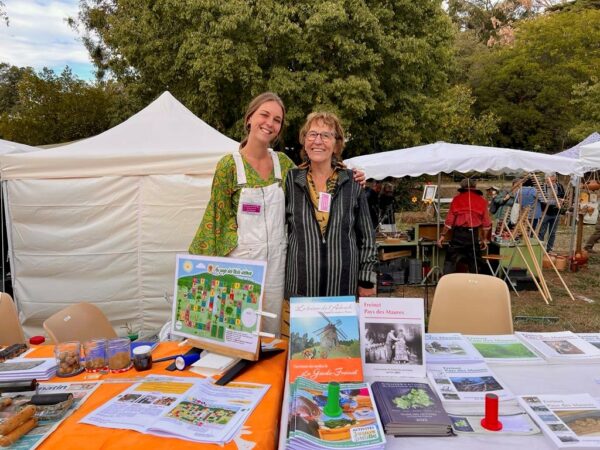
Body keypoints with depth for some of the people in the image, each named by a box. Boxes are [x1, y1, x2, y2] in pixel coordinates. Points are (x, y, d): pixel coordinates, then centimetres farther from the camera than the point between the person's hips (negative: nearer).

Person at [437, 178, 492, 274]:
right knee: (474, 263, 11)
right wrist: (484, 238, 13)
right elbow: (486, 223, 5)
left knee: (450, 261, 2)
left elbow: (449, 220, -1)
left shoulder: (456, 199, 3)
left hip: (458, 233, -1)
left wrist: (443, 235, 5)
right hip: (473, 234, 1)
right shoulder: (481, 200, 7)